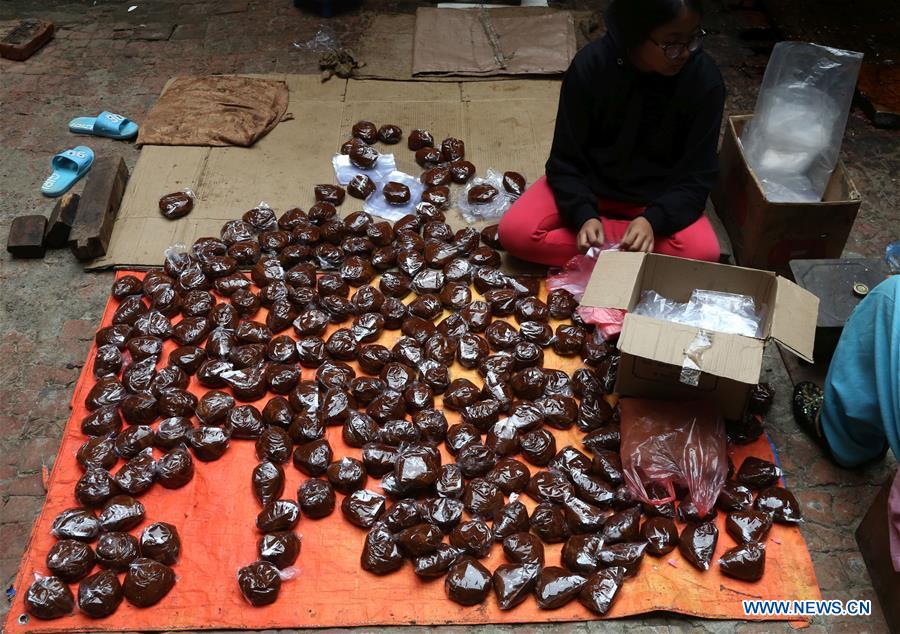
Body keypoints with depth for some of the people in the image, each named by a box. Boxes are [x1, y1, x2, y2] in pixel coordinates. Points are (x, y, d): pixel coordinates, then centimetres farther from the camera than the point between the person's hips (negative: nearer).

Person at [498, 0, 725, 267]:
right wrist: (584, 215, -30)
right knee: (514, 231, -23)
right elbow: (566, 160, -12)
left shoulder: (705, 79, -18)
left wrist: (653, 220, -31)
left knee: (703, 251, -29)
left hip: (659, 196, -1)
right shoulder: (590, 66, -19)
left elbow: (697, 176, -13)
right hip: (588, 183, 2)